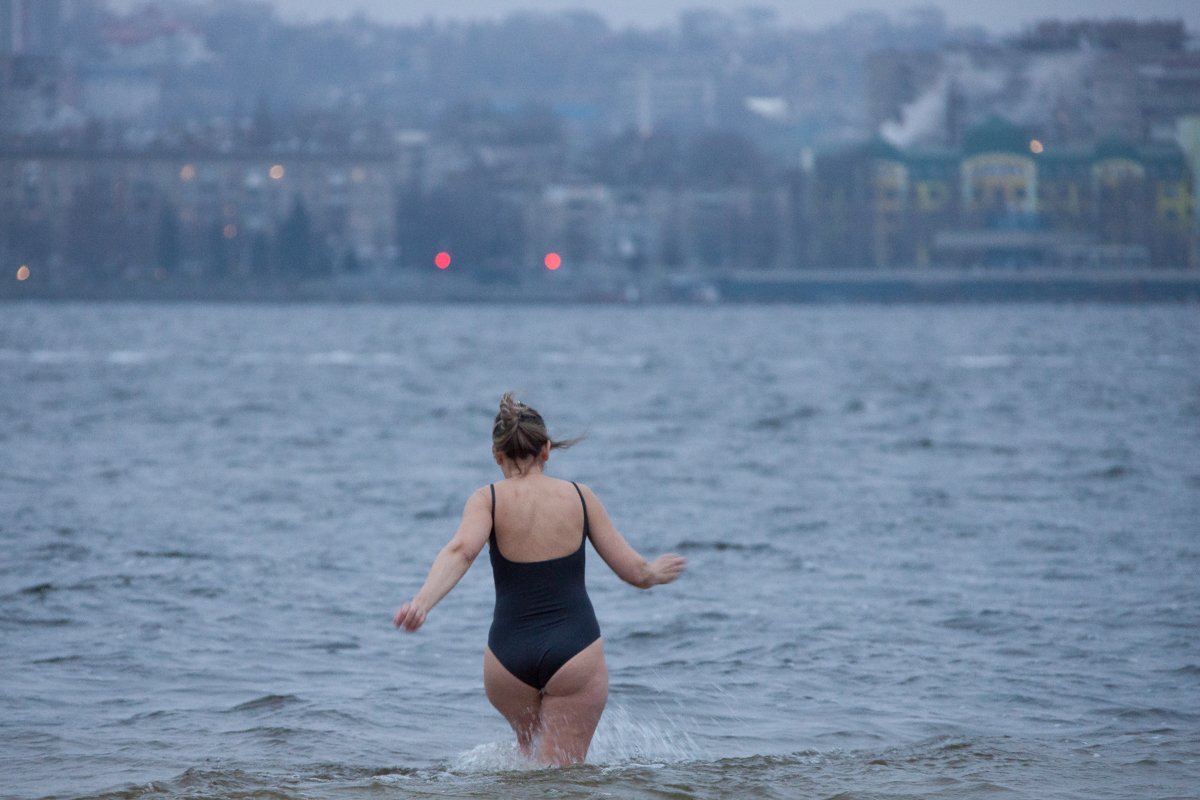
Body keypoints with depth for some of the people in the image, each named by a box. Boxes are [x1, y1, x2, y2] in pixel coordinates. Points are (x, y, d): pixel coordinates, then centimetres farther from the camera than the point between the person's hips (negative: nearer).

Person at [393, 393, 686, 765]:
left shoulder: (487, 500, 1)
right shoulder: (580, 496, 4)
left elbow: (459, 551, -19)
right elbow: (633, 571, 7)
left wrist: (422, 602, -32)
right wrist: (656, 573, 29)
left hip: (509, 654, 1)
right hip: (574, 651, -1)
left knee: (532, 749, 31)